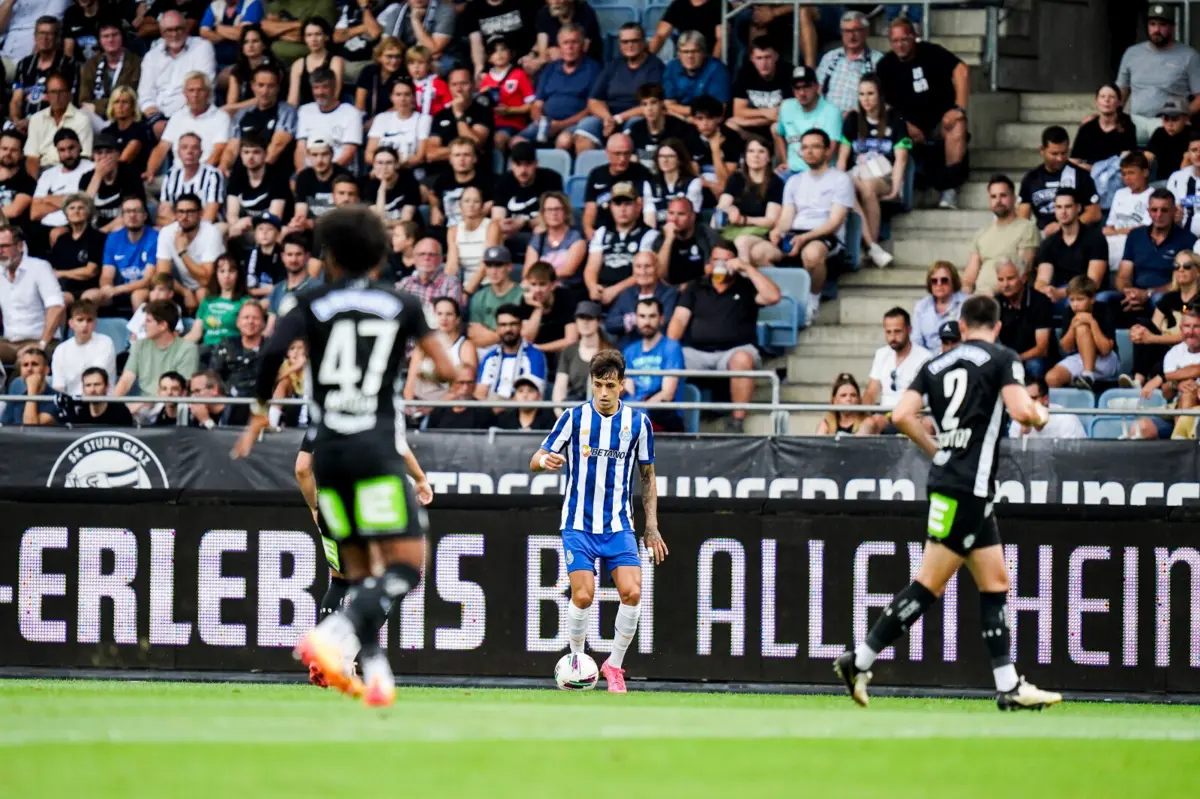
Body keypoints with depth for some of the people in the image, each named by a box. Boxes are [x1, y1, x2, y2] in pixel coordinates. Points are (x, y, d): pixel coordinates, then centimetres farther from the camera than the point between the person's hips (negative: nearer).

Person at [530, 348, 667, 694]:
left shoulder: (638, 422, 0)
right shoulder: (574, 418, -5)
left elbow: (648, 476, 11)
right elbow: (535, 461, -3)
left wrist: (651, 527, 7)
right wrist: (545, 460, -28)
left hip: (619, 525, 2)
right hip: (579, 523, -2)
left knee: (632, 592, -15)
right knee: (583, 596, -15)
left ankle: (614, 665, 3)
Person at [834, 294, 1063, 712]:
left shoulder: (937, 364, 13)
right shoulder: (1002, 360, -3)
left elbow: (902, 415, 4)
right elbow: (1021, 412, -15)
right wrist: (1040, 414, 7)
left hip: (946, 479, 7)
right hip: (968, 488, -7)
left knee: (995, 583, 9)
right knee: (930, 583, -6)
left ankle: (1009, 686, 5)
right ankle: (860, 660, -9)